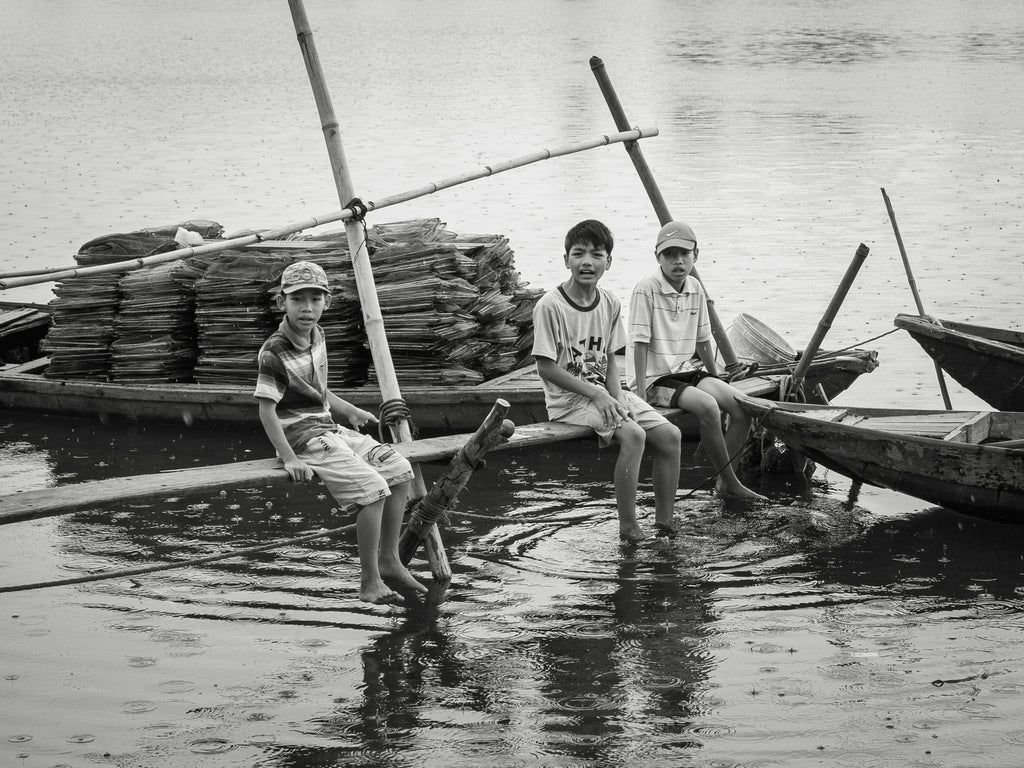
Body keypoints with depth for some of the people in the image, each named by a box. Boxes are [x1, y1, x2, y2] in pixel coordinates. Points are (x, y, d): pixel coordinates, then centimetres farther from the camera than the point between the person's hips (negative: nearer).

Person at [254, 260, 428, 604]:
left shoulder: (316, 337, 9)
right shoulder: (274, 352, -17)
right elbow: (266, 409, -18)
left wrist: (351, 411, 19)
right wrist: (289, 458, -23)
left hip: (330, 429, 9)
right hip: (304, 437, -9)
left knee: (398, 469, 4)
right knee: (372, 488, -21)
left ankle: (388, 560, 13)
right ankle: (370, 582, -12)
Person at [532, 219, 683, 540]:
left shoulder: (610, 304, 4)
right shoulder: (550, 306, -14)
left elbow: (610, 359, 9)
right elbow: (546, 368, -14)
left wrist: (618, 399, -9)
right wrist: (596, 394, -17)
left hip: (605, 393, 7)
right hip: (569, 399, -7)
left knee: (669, 435, -7)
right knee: (633, 435, -28)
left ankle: (664, 522, 1)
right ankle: (628, 527, -19)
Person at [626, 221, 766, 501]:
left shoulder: (696, 289, 5)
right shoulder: (647, 289, -15)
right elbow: (640, 343, -16)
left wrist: (717, 381, 20)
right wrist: (640, 393, -20)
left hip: (684, 372, 7)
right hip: (654, 379, -7)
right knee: (707, 406, -29)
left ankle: (724, 481, -5)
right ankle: (730, 482, -16)